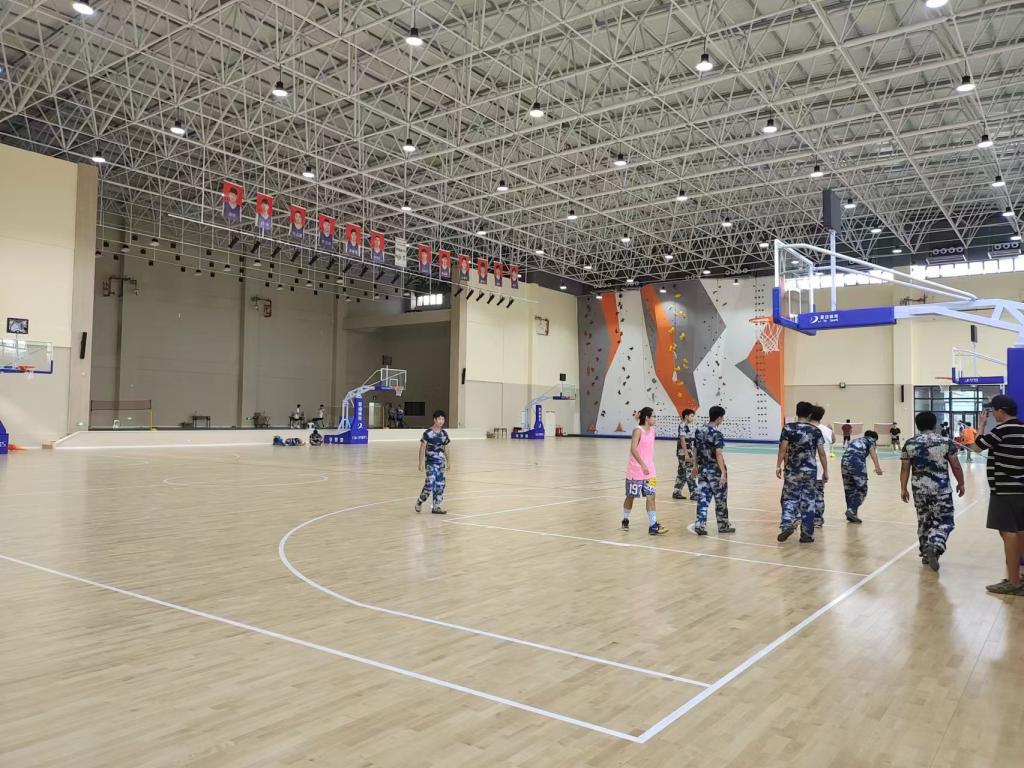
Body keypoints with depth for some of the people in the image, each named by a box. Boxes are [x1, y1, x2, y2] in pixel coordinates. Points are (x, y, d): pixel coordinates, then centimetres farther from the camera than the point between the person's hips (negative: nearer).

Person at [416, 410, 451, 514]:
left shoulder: (444, 433, 7)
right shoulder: (428, 432, -9)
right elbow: (422, 448, -7)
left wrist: (449, 462, 13)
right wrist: (421, 462, -11)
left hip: (441, 462, 6)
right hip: (431, 462, -6)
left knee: (440, 485, 6)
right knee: (430, 484, -12)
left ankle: (436, 507, 16)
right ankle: (420, 501, 11)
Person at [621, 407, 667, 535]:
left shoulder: (652, 430, 7)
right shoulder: (638, 430, -14)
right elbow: (633, 449, -25)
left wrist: (649, 466, 16)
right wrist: (642, 465, -33)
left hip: (649, 470, 6)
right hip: (635, 470, -6)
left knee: (651, 497, -3)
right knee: (630, 496, 10)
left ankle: (653, 526, -3)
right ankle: (625, 520, 29)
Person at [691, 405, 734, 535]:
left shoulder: (699, 431, 5)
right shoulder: (717, 434, -16)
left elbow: (695, 450, 12)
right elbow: (719, 454, -24)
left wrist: (696, 466, 23)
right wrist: (723, 472, -25)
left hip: (702, 469, 6)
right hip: (715, 471, -6)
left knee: (703, 498, 8)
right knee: (721, 499, 9)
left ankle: (700, 525, 2)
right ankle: (723, 526, 21)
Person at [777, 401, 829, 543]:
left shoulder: (788, 428, -4)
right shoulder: (815, 431, -1)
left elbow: (783, 449, -9)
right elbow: (821, 453, -1)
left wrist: (779, 466, -2)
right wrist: (825, 471, 6)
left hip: (792, 470, -1)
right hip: (810, 470, 1)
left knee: (789, 498, 12)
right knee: (808, 502, 8)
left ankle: (787, 525, -7)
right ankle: (807, 534, 11)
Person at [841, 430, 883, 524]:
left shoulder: (854, 440, 36)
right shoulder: (871, 440, 19)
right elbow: (872, 451, -2)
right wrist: (877, 466, -16)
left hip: (845, 461, 6)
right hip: (857, 462, -6)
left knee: (849, 489, 14)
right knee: (861, 489, 3)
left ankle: (850, 515, 17)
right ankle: (852, 510, -11)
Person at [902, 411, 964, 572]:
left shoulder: (910, 443, 1)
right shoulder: (946, 442, -4)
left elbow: (905, 468, 1)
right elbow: (956, 466, 1)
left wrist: (903, 488, 7)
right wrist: (961, 483, 15)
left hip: (919, 489, 3)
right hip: (941, 489, -3)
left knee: (923, 521, 15)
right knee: (944, 521, 4)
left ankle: (925, 553, 22)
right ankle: (934, 546, -19)